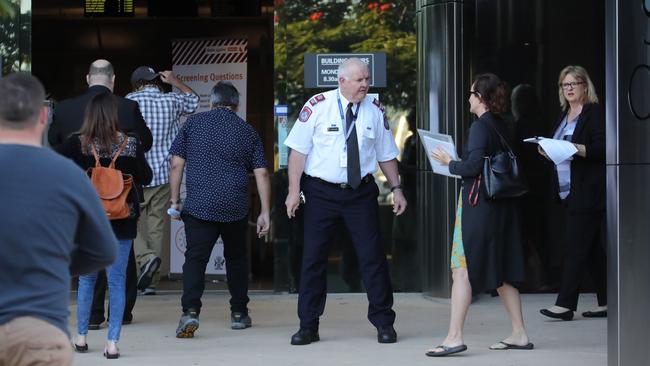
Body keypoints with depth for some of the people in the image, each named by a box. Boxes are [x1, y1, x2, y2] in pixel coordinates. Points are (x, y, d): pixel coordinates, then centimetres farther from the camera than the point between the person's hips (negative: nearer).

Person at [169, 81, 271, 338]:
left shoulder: (193, 123, 6)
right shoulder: (247, 131, 9)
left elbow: (177, 164, 1)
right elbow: (261, 173, 3)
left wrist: (175, 200, 9)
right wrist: (265, 212, 4)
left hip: (198, 205, -2)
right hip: (236, 208, 2)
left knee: (195, 258, -5)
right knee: (236, 258, 20)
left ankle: (190, 311, -23)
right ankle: (239, 313, 25)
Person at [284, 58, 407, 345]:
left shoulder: (374, 111, 2)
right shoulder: (318, 106, -8)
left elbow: (386, 154, 10)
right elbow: (299, 149, -7)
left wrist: (396, 188, 5)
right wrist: (294, 191, -11)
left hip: (361, 192, 2)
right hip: (321, 192, -2)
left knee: (373, 256, 1)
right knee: (313, 258, 2)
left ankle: (384, 323, 13)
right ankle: (308, 326, 11)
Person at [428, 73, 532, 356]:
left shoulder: (480, 126, -13)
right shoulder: (502, 126, 11)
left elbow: (473, 166, -22)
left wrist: (449, 163, -5)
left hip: (478, 203, -9)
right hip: (502, 205, 9)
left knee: (462, 269, -5)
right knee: (500, 270, 14)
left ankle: (454, 337, -7)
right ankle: (519, 334, 16)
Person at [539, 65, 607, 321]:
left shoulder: (595, 113, -7)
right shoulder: (564, 115, 18)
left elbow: (601, 149, -15)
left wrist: (576, 149, -26)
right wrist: (549, 150, 3)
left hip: (588, 192, -8)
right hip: (570, 191, 9)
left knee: (576, 247, -10)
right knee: (592, 247, 11)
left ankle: (565, 304, -10)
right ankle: (605, 302, 16)